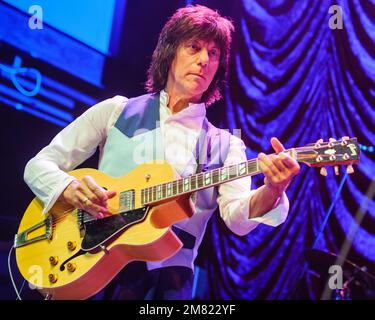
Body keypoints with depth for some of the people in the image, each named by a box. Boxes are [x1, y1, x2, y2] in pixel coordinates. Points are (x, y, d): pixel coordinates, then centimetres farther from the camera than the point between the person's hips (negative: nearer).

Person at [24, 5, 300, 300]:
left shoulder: (226, 145, 8)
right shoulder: (117, 111, 8)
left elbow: (238, 219, -7)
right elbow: (39, 164, 7)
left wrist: (272, 191, -27)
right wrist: (70, 190, -13)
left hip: (166, 276, 2)